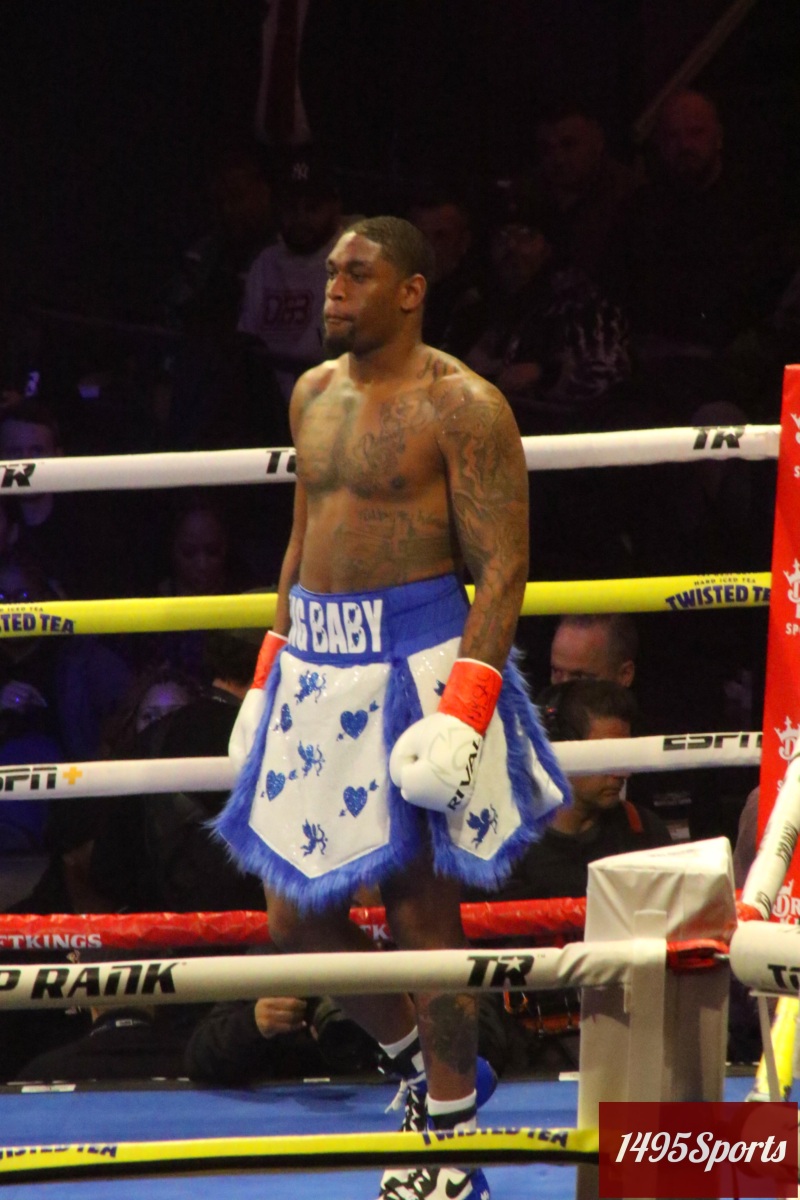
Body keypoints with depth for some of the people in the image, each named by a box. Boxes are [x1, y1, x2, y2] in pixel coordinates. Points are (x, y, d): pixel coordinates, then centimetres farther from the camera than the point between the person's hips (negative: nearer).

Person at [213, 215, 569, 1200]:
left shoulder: (461, 407, -10)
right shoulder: (313, 394, 13)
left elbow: (502, 571, -13)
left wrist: (463, 707, -21)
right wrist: (271, 672, 19)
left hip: (413, 666, -7)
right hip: (316, 670, 8)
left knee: (419, 913, -2)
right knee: (297, 918, 9)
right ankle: (418, 1059, 32)